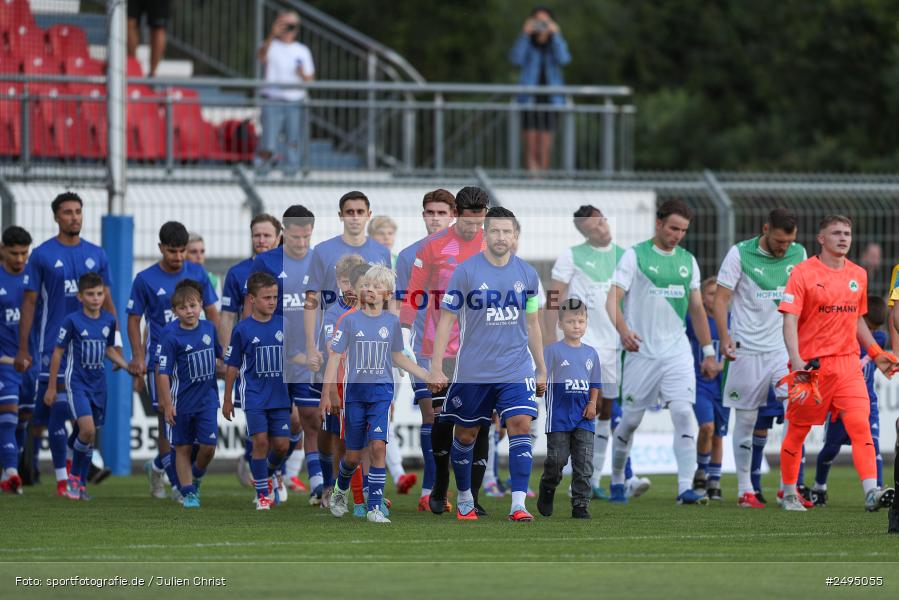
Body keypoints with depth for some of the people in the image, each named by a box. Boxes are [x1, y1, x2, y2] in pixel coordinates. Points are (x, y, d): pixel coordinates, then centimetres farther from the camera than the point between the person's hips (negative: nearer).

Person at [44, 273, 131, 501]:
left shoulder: (109, 321, 3)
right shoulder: (72, 321, -11)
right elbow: (58, 353, -5)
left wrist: (126, 365, 1)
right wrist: (51, 387, -2)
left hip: (98, 384, 5)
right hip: (77, 382, -5)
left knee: (90, 435, 8)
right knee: (87, 429, -20)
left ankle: (81, 483, 20)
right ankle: (74, 476, 1)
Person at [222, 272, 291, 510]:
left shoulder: (284, 326, 2)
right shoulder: (242, 330, -5)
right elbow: (232, 366, 1)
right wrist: (227, 400, 4)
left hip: (280, 397, 3)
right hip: (254, 398, -3)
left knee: (281, 445, 0)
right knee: (261, 441, -10)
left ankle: (268, 475, 31)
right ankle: (262, 493, 2)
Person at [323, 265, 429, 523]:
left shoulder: (392, 322, 4)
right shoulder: (350, 321, -2)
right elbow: (335, 357, -1)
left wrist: (429, 376, 16)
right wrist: (326, 393, -6)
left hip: (382, 392, 1)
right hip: (355, 392, -1)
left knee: (378, 446, -15)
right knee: (353, 454, 5)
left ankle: (375, 508, -12)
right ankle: (340, 490, 36)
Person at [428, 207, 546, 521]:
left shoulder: (527, 274, 5)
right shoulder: (466, 271, -7)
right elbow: (446, 319, -5)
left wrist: (541, 370, 18)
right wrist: (436, 368, -11)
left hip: (517, 369, 2)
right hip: (473, 372, -2)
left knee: (521, 425, -15)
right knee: (465, 434, 8)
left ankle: (518, 504, -18)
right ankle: (464, 499, 29)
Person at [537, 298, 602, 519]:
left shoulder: (591, 353, 12)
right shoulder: (552, 351, -2)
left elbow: (595, 384, 17)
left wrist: (593, 404, 2)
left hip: (584, 418, 4)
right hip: (559, 416, -4)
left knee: (584, 463, -1)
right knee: (557, 459, -2)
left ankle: (580, 505, 4)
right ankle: (547, 491, 25)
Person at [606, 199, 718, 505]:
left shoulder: (687, 261, 12)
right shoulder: (634, 256, -3)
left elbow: (697, 310, 19)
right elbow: (613, 299, -9)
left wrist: (708, 352, 16)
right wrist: (623, 330, -27)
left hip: (677, 351, 3)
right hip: (641, 352, -3)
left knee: (684, 413, -13)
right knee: (630, 421, 4)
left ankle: (686, 488, -18)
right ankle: (617, 482, 24)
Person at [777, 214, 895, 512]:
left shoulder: (858, 275, 11)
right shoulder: (803, 272, -6)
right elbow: (789, 320, -11)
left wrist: (876, 354, 17)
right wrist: (796, 362, -22)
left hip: (847, 362, 3)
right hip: (810, 364, -3)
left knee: (860, 424, -14)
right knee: (797, 431, 8)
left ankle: (871, 492, -23)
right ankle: (789, 493, 24)